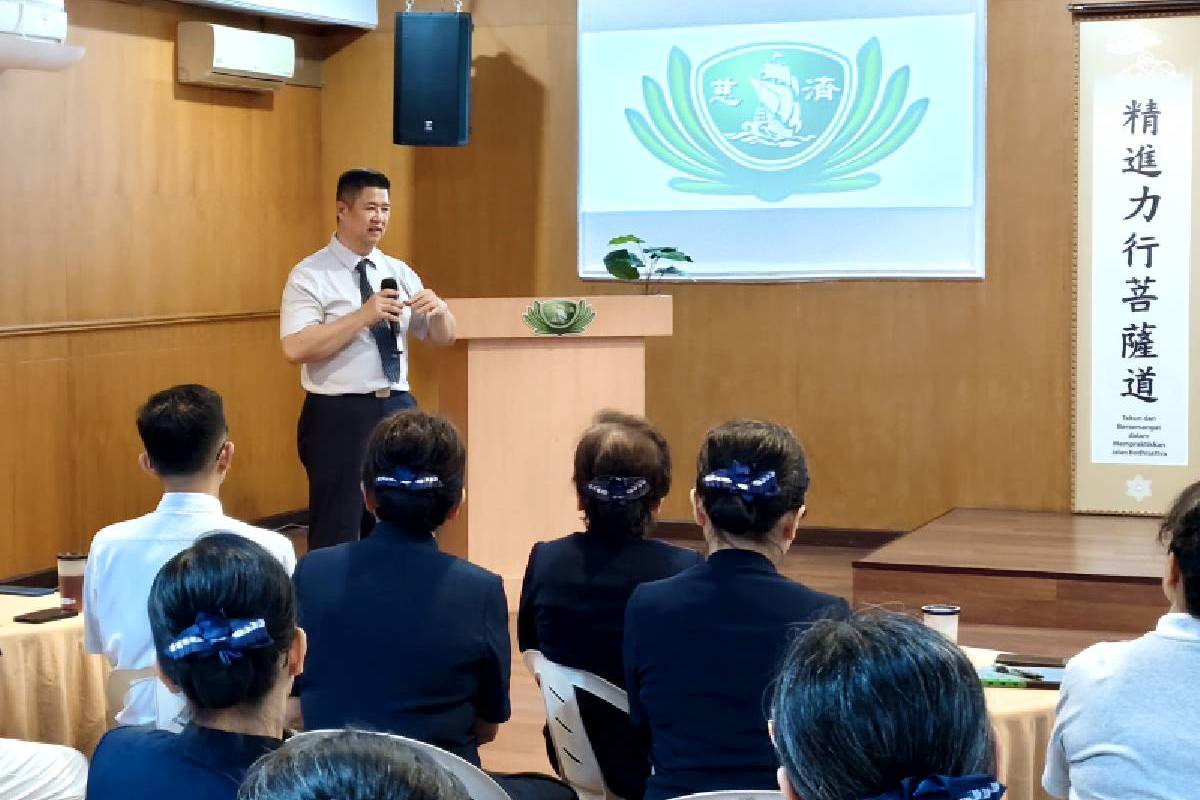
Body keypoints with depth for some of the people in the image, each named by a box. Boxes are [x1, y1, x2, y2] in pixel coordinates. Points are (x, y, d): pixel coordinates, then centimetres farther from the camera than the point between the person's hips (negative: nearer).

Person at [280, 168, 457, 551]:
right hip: (339, 417, -6)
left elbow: (442, 337, 12)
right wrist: (363, 316, -23)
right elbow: (295, 348, -18)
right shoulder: (310, 275, -7)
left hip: (398, 409, 6)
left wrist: (438, 307, -11)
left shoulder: (399, 272, 11)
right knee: (336, 535, 1)